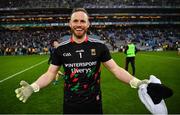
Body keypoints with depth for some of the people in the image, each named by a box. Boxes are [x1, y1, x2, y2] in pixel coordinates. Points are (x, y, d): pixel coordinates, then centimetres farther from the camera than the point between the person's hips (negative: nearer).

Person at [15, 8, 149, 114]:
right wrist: (33, 87, -19)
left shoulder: (99, 46, -7)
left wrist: (135, 82, -19)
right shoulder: (61, 49, -4)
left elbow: (115, 68, -5)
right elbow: (50, 74, -2)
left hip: (93, 103, 0)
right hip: (70, 104, 1)